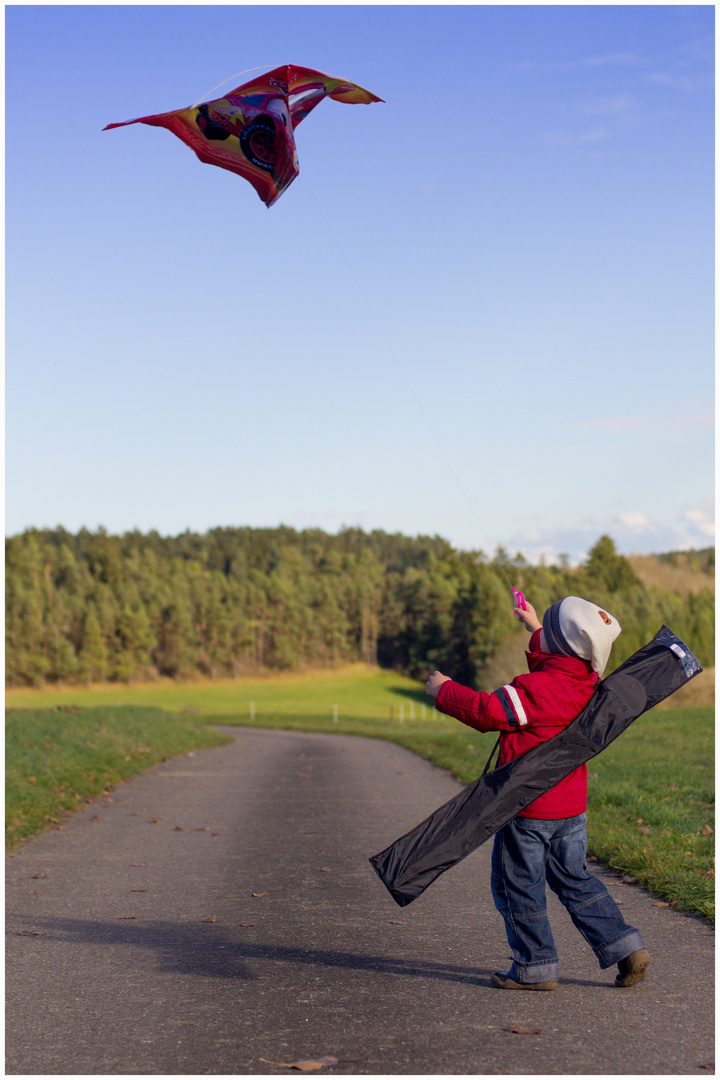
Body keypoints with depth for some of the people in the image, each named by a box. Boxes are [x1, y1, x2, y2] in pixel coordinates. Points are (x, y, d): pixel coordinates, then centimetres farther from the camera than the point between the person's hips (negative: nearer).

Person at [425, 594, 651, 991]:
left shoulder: (537, 688, -23)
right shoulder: (586, 685, 3)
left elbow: (487, 712, -19)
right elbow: (555, 664, 26)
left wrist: (444, 689, -4)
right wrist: (534, 627, 37)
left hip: (528, 810, -8)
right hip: (570, 807, 8)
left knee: (518, 886, 5)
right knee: (575, 880, 18)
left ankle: (536, 968, 11)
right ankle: (625, 948, 13)